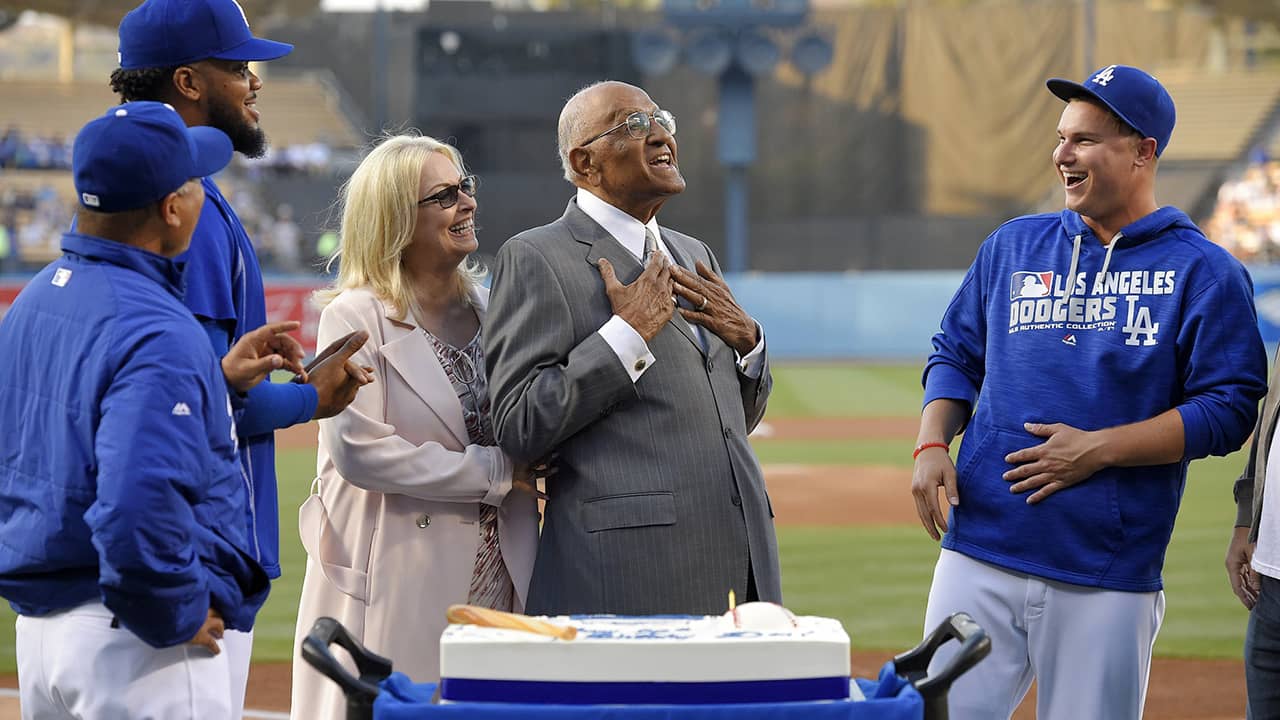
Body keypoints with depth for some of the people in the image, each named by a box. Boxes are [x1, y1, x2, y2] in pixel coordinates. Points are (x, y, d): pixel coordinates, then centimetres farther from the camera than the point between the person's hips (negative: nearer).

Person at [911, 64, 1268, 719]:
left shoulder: (1203, 271, 1)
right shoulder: (1012, 246, 15)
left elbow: (1228, 409, -5)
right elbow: (955, 356, 20)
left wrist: (1098, 449, -13)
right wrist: (932, 445, 1)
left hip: (1109, 581, -3)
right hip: (978, 557, 3)